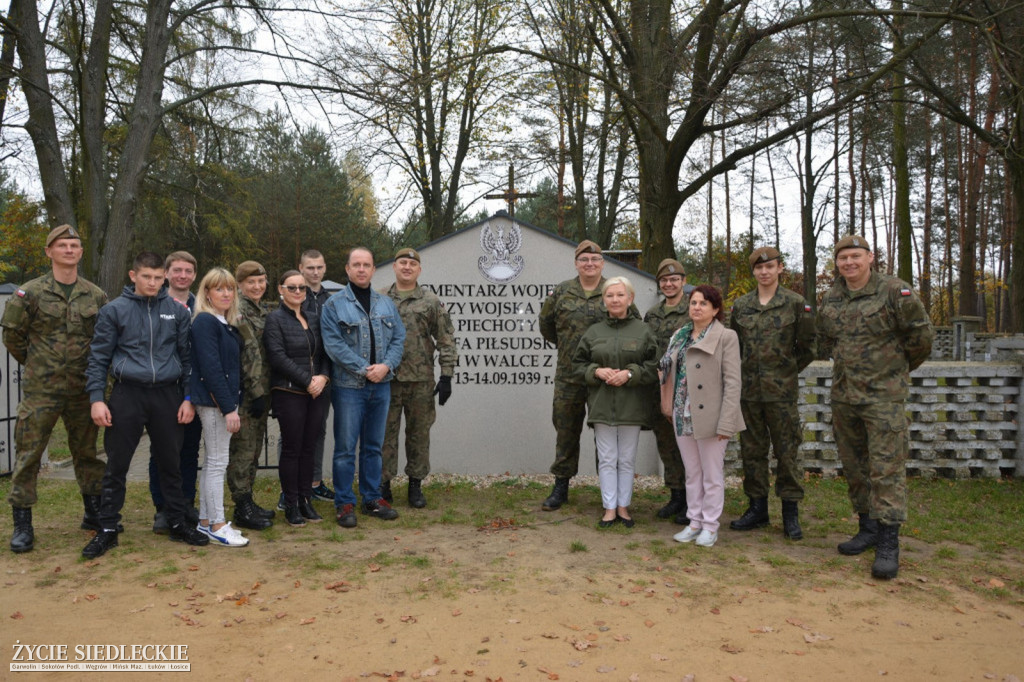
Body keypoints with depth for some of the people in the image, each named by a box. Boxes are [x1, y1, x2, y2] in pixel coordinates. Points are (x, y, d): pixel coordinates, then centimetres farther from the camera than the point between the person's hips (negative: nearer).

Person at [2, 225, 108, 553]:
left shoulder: (96, 295, 4)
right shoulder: (30, 292, -4)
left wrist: (92, 367, 10)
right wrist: (34, 363, 7)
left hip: (82, 389, 3)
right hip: (40, 390, -2)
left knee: (87, 451, 13)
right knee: (28, 454, 1)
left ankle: (94, 513, 26)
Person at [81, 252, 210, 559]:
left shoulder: (177, 310, 5)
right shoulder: (114, 310, 0)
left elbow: (187, 356, 7)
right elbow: (98, 357, 1)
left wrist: (188, 398, 2)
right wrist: (96, 398, -6)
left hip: (167, 396, 1)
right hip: (127, 395, -1)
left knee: (170, 464, 11)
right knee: (116, 466, 5)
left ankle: (178, 523, 23)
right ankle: (107, 529, 18)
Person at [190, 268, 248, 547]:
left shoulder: (227, 324, 16)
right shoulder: (205, 322, -13)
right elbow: (210, 367, -19)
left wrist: (233, 404, 12)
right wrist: (228, 408, -21)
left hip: (224, 400, 10)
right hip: (214, 401, -10)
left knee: (213, 461, 14)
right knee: (218, 462, -4)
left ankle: (206, 521, 24)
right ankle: (217, 526, 4)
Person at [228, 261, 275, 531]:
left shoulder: (263, 311, 16)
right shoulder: (238, 309, -12)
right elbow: (249, 352, -17)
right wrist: (256, 391, -19)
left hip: (261, 390, 9)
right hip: (245, 390, -9)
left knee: (254, 449, 14)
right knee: (243, 449, -2)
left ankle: (248, 502, 24)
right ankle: (243, 510, 6)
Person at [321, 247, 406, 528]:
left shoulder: (386, 303, 11)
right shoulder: (334, 305, -4)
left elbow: (399, 337, 8)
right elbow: (334, 344, -12)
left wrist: (386, 365, -10)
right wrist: (364, 369, -17)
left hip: (381, 386, 5)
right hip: (349, 386, -4)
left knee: (373, 446, 14)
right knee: (345, 447, 0)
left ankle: (372, 498, 25)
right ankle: (344, 503, 12)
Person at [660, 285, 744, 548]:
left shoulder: (726, 337, -7)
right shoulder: (680, 336, 11)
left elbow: (732, 382, -12)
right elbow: (670, 373, 14)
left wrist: (725, 423, -17)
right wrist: (669, 407, 5)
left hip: (710, 416, -5)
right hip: (683, 417, 6)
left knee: (712, 475, 5)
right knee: (692, 473, 15)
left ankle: (710, 526, 17)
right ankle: (694, 522, 26)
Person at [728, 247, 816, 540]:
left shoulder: (795, 303, -2)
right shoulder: (740, 305, 7)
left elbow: (807, 346, 2)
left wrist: (788, 371, 3)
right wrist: (741, 371, 10)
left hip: (782, 389, -3)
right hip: (748, 389, 4)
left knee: (787, 450, 3)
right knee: (752, 449, 10)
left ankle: (791, 513, 13)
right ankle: (757, 508, 21)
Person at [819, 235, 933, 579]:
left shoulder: (893, 291, -9)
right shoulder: (831, 298, 9)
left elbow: (921, 334, -3)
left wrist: (900, 368, 7)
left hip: (883, 396, -6)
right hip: (843, 396, 6)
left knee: (886, 468, -7)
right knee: (854, 466, 13)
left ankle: (889, 543, -1)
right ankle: (867, 528, 26)